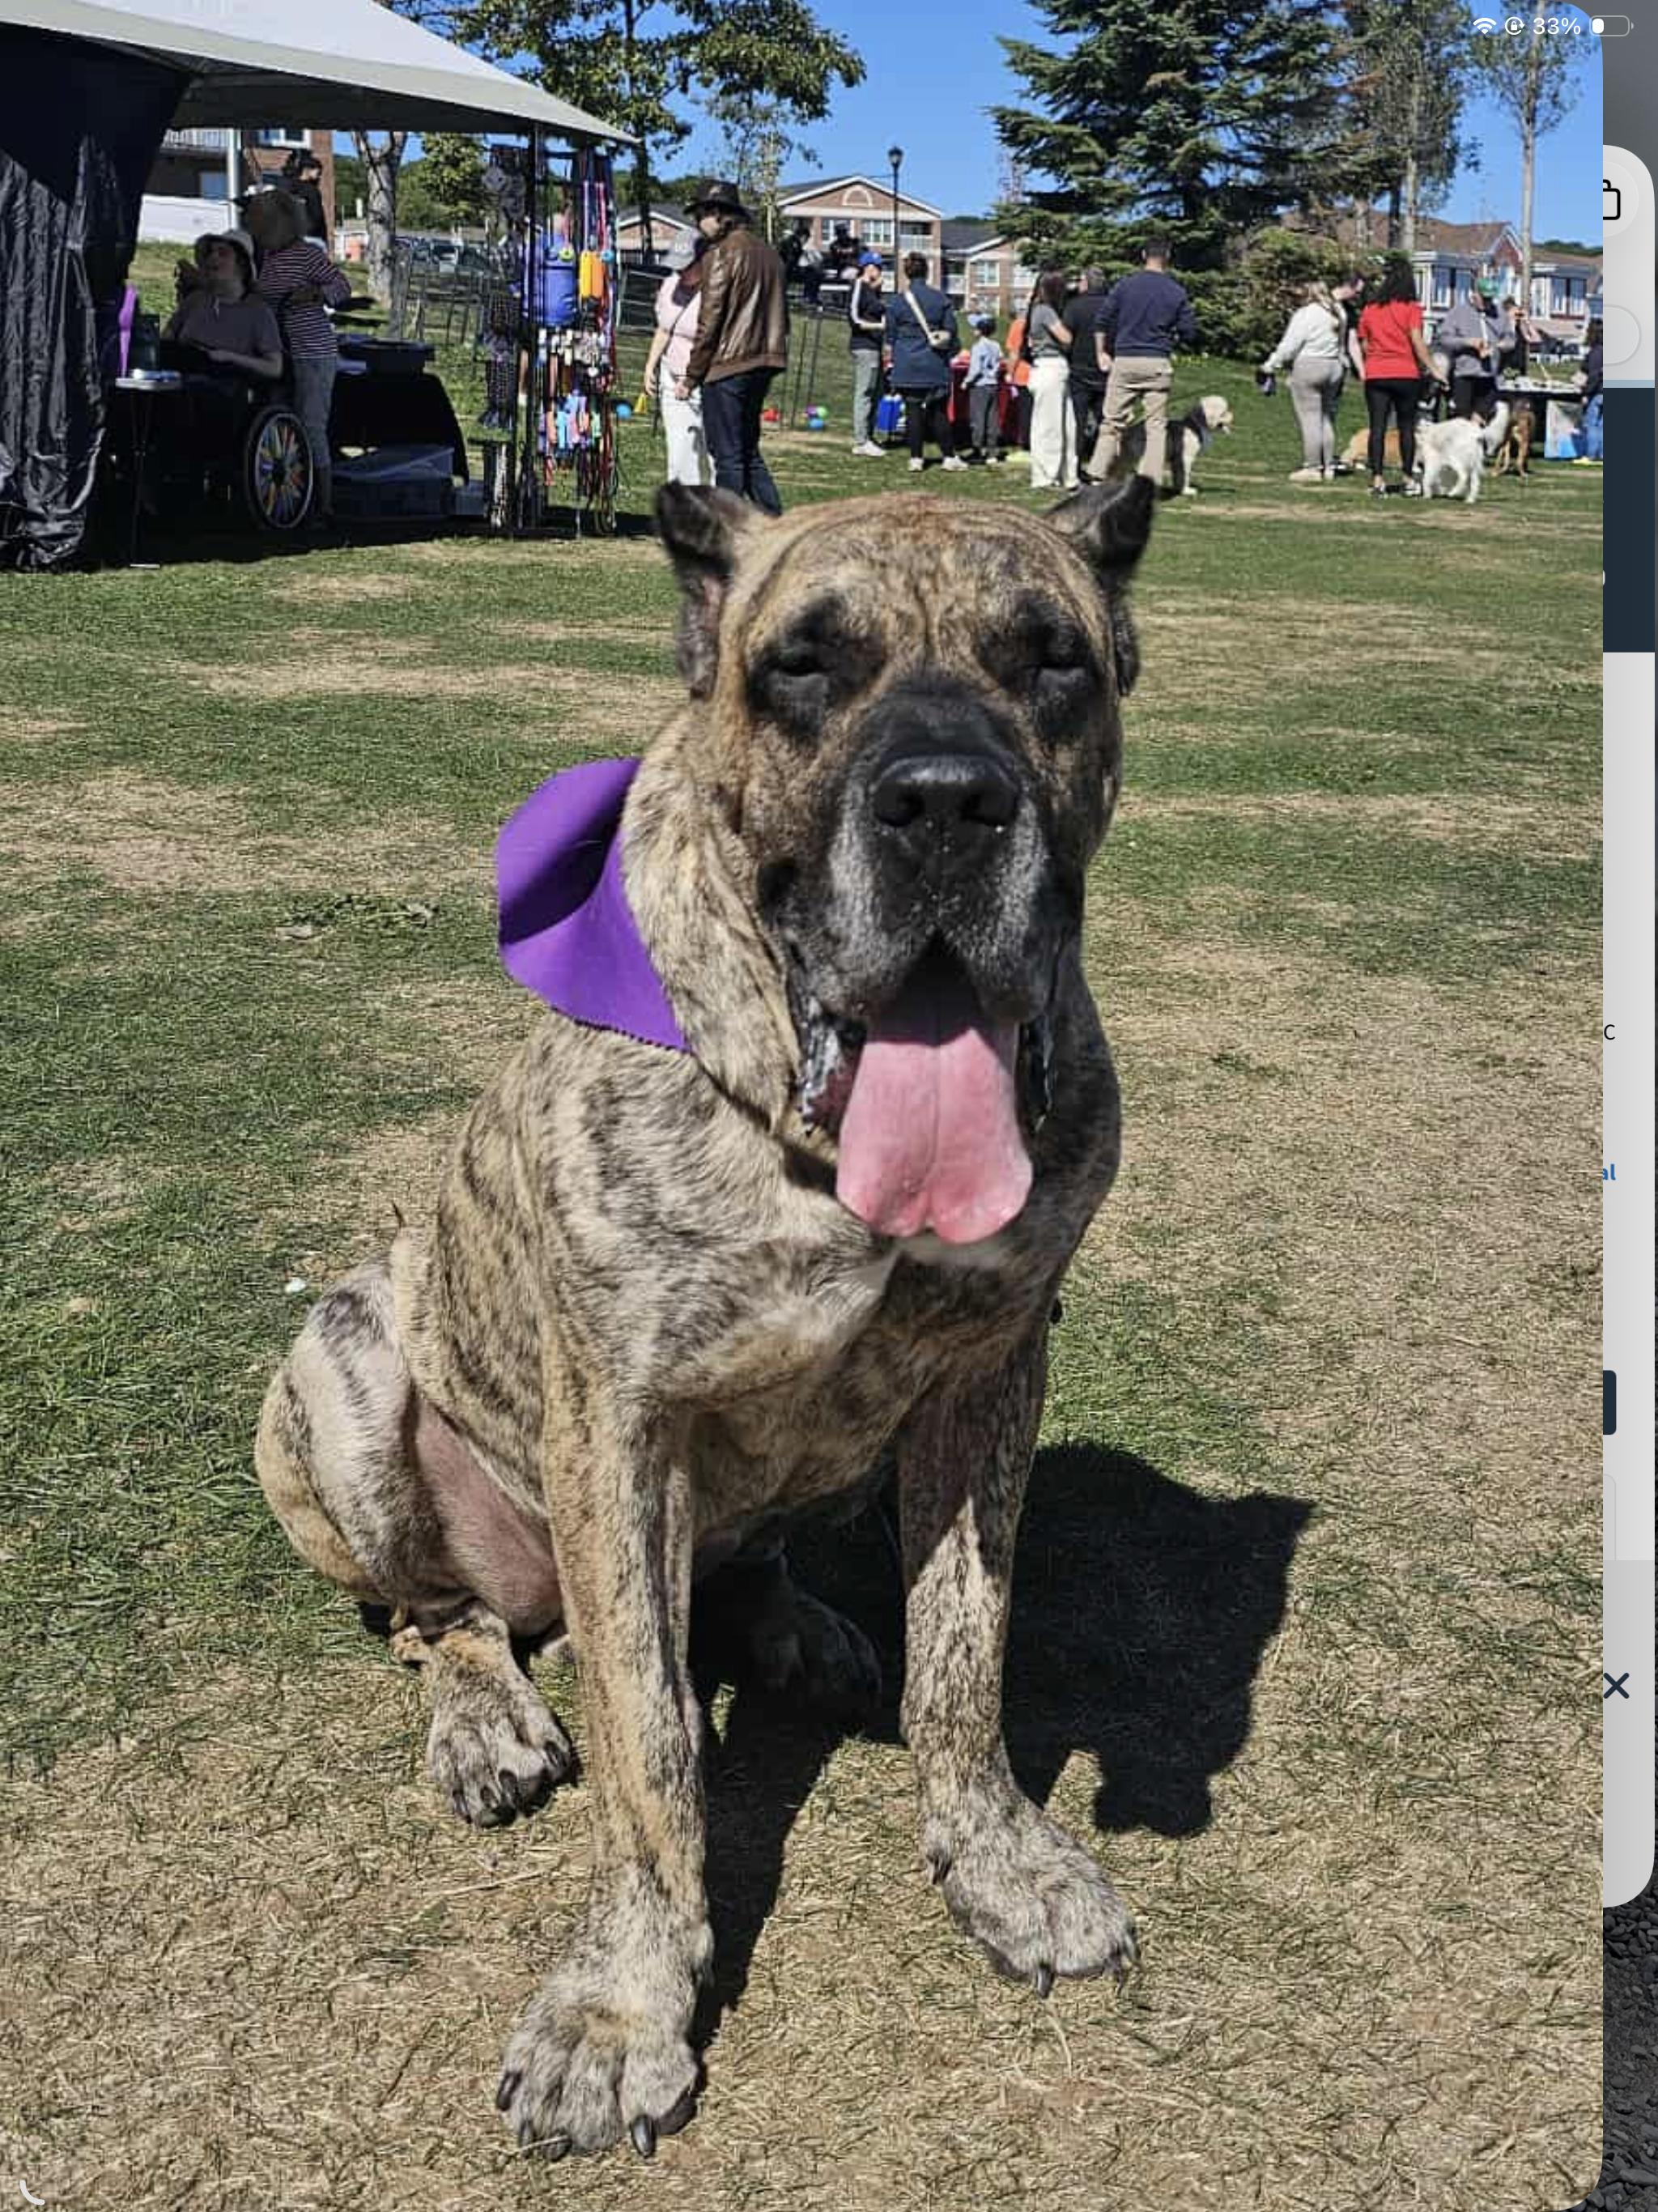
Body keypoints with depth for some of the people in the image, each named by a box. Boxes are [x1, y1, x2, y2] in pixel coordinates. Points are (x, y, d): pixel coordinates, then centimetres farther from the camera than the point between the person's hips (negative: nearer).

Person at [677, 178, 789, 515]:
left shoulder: (721, 254, -11)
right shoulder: (768, 253, 13)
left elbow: (710, 321, -13)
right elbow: (780, 318, 16)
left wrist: (691, 377, -8)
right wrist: (768, 352, 18)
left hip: (728, 366, -8)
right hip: (763, 364, 8)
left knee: (728, 457, -2)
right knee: (748, 452, 16)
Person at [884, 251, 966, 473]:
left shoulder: (897, 301, -2)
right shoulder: (940, 298, 0)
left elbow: (891, 337, 4)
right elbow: (950, 330, 4)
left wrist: (892, 359, 15)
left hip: (907, 364, -1)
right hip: (935, 364, 1)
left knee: (913, 411, 3)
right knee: (939, 411, 7)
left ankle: (916, 458, 3)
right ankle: (949, 456, 9)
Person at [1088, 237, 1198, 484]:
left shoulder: (1124, 286, 2)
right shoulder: (1176, 291, 1)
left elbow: (1101, 322, 1)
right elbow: (1190, 333, 2)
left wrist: (1102, 353, 12)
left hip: (1124, 361, 1)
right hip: (1158, 363, -1)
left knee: (1113, 421, 6)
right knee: (1157, 424, 4)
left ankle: (1097, 476, 0)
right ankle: (1151, 482, 0)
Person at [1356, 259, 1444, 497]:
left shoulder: (1370, 310, 7)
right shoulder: (1411, 308, -3)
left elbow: (1364, 345, 9)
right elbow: (1417, 341, -10)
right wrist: (1432, 369, -6)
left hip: (1375, 376, 2)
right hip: (1405, 375, -2)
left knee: (1377, 427, 1)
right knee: (1407, 427, 7)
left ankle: (1377, 478, -6)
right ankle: (1409, 479, 10)